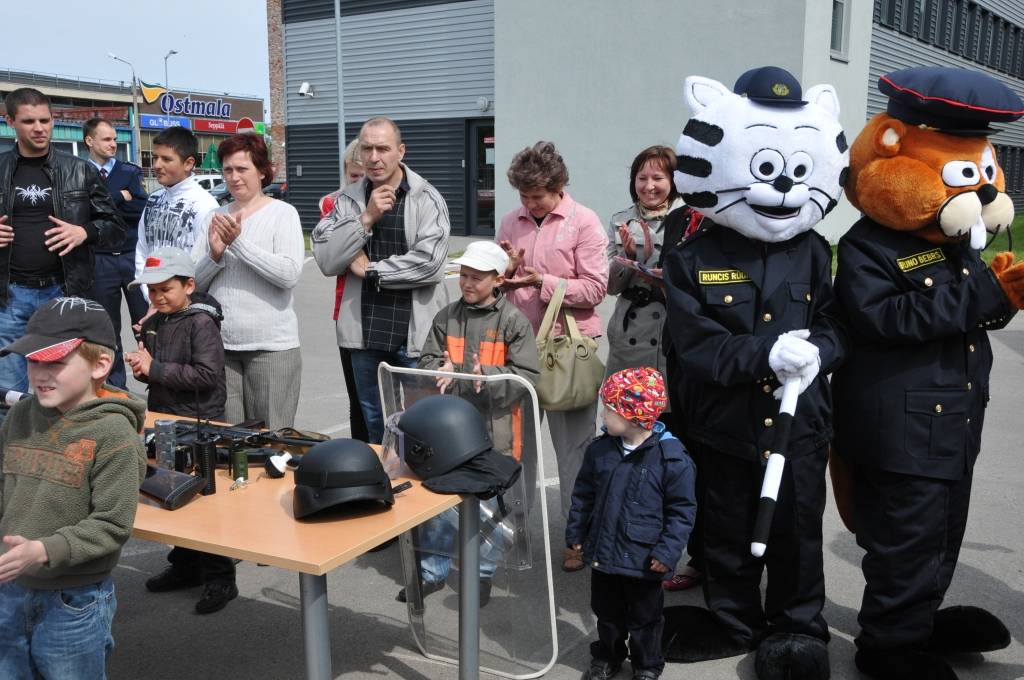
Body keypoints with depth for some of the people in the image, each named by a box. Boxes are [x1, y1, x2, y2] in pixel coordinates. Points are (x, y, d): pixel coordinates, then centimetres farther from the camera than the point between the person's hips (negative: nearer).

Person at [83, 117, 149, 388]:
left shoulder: (130, 171, 7)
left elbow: (142, 209, -6)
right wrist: (120, 198, -10)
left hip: (133, 255, 0)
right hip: (100, 260, 0)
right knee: (108, 326, 9)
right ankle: (115, 384, 18)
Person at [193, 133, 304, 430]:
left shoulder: (282, 213, -1)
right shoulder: (214, 217, 12)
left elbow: (289, 274, -15)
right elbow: (195, 282, 11)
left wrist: (238, 241, -17)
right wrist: (214, 255, -8)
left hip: (270, 346, -4)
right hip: (220, 343, 4)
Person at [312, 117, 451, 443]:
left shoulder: (426, 198, -5)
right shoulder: (348, 199, 7)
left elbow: (430, 263, -17)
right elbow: (326, 260, -3)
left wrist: (370, 270, -8)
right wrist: (366, 218, -12)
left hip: (415, 334, -4)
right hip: (365, 334, 4)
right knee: (375, 428, 17)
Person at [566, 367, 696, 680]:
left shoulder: (671, 457, -19)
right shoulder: (600, 449, -4)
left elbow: (682, 510, -14)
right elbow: (583, 494, 8)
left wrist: (667, 550, -16)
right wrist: (576, 531, 10)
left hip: (643, 559, -4)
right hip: (603, 551, 4)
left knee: (644, 618, 16)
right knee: (606, 612, 22)